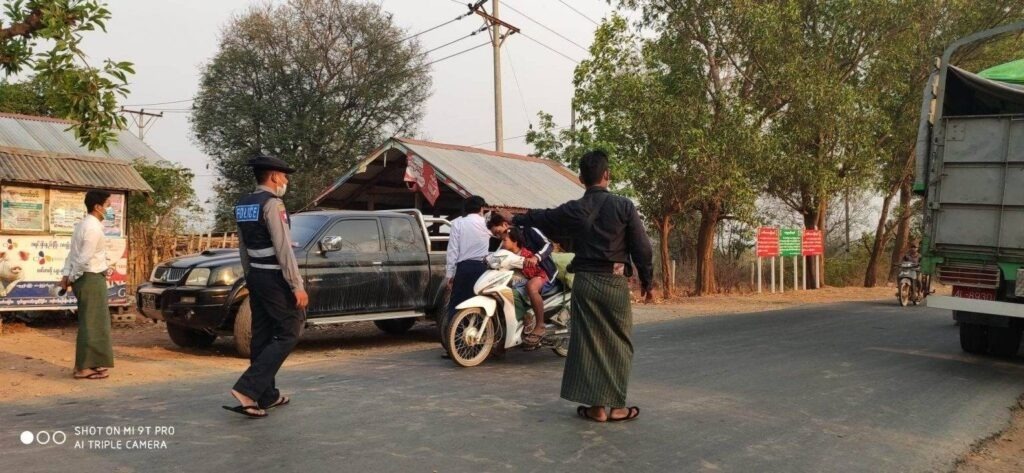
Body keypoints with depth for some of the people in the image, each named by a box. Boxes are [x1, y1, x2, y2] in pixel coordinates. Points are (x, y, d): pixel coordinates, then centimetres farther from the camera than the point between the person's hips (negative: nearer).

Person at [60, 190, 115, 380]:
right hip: (91, 279, -10)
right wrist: (72, 278, -9)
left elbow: (73, 253, 13)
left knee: (95, 322, 16)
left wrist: (66, 275, 9)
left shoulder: (83, 225, 15)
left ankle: (92, 363, 23)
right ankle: (84, 367, -2)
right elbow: (84, 258, -20)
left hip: (88, 278, 10)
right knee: (91, 323, -5)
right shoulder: (93, 228, -17)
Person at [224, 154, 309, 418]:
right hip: (275, 278, -9)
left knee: (262, 335, 12)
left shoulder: (243, 206, 11)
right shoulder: (272, 204, -15)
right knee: (288, 333, -3)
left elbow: (243, 248, 16)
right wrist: (297, 285, -19)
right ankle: (247, 389, -12)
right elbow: (284, 249, -20)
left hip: (256, 276, 9)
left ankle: (267, 395, 18)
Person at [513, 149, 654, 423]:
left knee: (588, 343, 8)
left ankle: (596, 406, 11)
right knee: (618, 344, 7)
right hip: (615, 282, -2)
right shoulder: (624, 206, -5)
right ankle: (615, 406, 9)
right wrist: (646, 280, 9)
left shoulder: (573, 210, 2)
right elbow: (641, 246, -4)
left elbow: (540, 219, 19)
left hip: (585, 282, 2)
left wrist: (515, 219, 38)